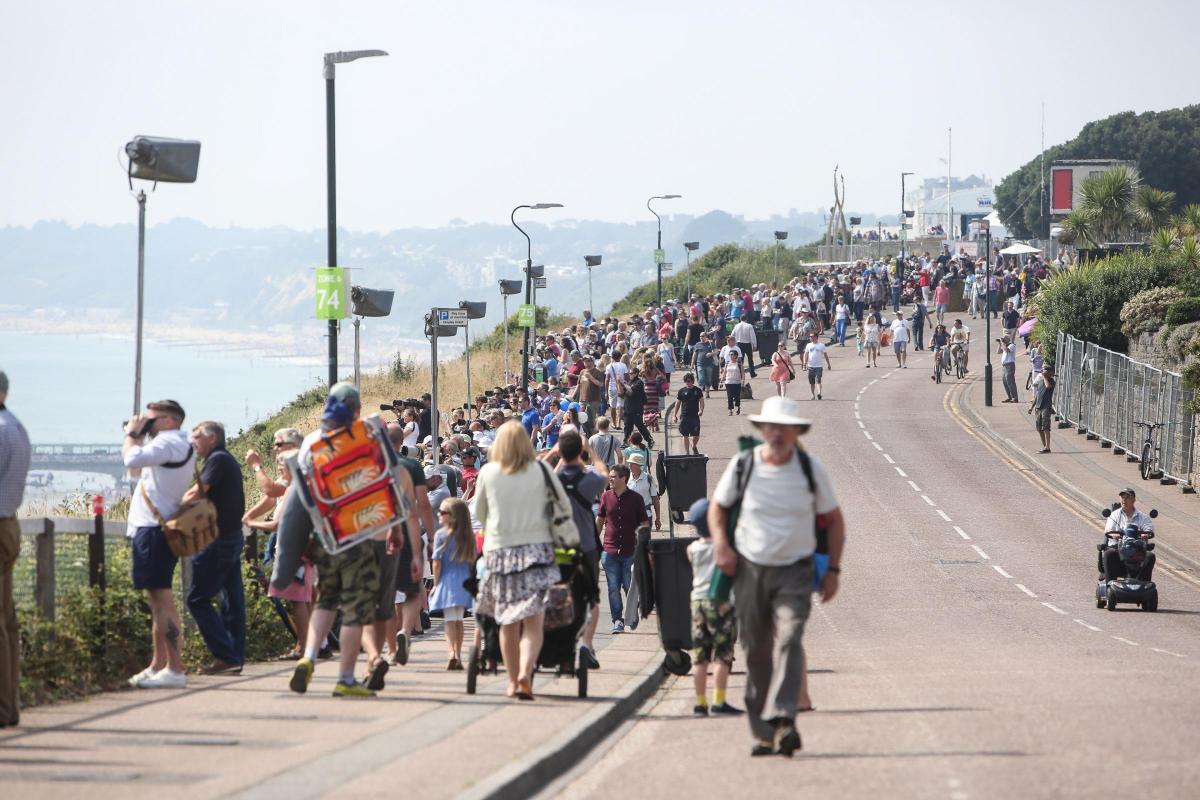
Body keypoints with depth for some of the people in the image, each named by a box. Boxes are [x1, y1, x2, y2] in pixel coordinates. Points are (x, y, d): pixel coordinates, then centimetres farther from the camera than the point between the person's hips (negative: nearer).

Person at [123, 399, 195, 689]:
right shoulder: (175, 445, 21)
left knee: (162, 599, -13)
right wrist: (136, 435, 16)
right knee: (156, 599, 14)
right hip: (152, 527, 11)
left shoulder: (170, 442, -11)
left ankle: (175, 669, -16)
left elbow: (132, 459, -24)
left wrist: (132, 434, -6)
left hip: (155, 529, -11)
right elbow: (134, 468, 26)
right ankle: (158, 666, 20)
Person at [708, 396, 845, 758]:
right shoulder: (742, 466, -2)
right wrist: (721, 544, -4)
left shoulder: (811, 469, -2)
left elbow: (834, 520, 9)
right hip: (750, 569, 1)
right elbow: (717, 507, 14)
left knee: (788, 640, -20)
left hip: (795, 571, -1)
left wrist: (833, 570, 4)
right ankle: (762, 732, 10)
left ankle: (783, 720, -31)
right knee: (756, 652, 3)